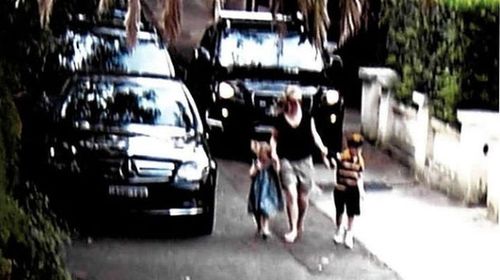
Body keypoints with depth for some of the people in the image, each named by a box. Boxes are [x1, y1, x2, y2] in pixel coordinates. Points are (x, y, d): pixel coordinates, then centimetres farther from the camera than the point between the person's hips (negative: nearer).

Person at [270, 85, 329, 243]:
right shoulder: (280, 119, -3)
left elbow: (314, 134, 9)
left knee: (303, 198, 7)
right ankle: (293, 229, -5)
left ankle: (300, 224, 33)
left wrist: (322, 149, -5)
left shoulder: (307, 117, 2)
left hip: (305, 161, 2)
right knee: (291, 195, -13)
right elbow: (275, 137, 5)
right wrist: (273, 151, -11)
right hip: (287, 161, -2)